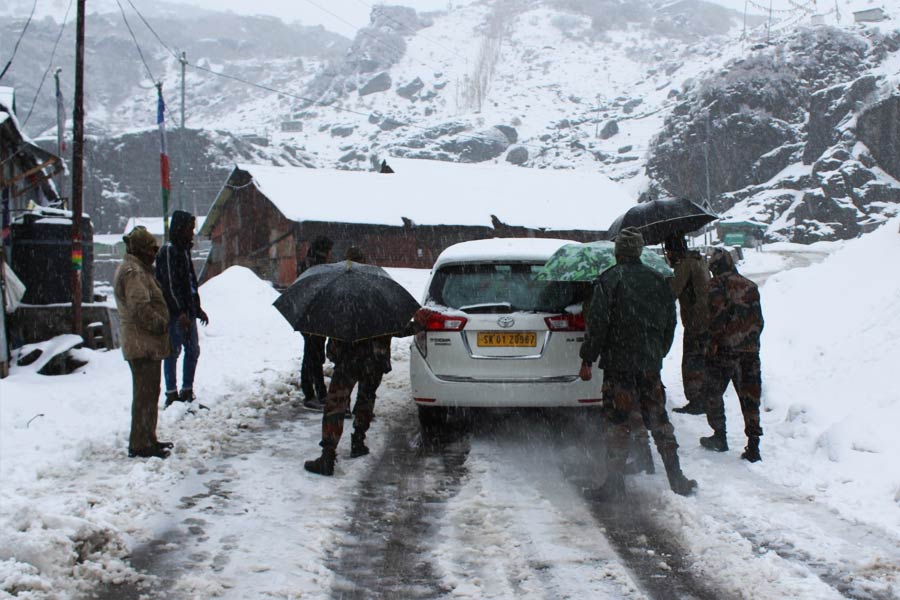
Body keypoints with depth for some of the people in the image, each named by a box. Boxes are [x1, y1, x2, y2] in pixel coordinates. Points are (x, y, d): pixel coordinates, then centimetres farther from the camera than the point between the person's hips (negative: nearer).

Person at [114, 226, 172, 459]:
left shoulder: (139, 269, 19)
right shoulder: (133, 271, -16)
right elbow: (140, 307, -25)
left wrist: (160, 324, 12)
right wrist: (161, 324, -16)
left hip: (144, 343, 11)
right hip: (143, 344, -11)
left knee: (148, 392, 17)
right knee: (145, 393, -8)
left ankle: (148, 439, 26)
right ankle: (140, 444, -5)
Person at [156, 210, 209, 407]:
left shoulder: (184, 250, 16)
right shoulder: (168, 251, -12)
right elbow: (170, 284, -19)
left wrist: (197, 308, 22)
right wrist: (180, 312, -22)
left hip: (187, 312, 9)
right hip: (175, 312, -9)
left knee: (193, 350, 11)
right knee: (174, 351, -4)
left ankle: (187, 393, 19)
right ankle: (172, 395, 2)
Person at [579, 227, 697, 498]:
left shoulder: (610, 279, -8)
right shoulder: (658, 281, 10)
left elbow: (597, 323, -13)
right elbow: (670, 324, 16)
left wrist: (587, 360, -7)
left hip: (618, 364, -5)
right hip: (651, 364, 5)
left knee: (619, 424, 0)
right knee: (658, 420, 12)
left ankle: (615, 481, 2)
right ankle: (676, 478, 13)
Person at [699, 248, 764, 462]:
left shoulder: (717, 286, -7)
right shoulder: (750, 287, 9)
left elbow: (716, 318, -16)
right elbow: (759, 320, 10)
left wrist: (711, 343, -9)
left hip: (725, 349, -4)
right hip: (750, 351, 5)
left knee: (713, 393, 14)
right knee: (750, 397, 6)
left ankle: (719, 436, 18)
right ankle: (753, 446, 3)